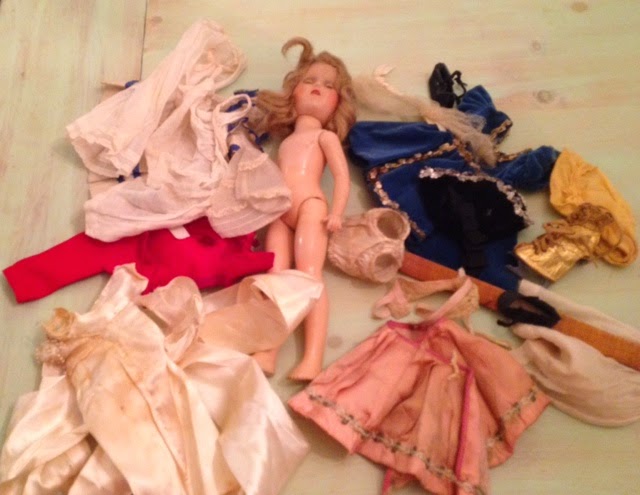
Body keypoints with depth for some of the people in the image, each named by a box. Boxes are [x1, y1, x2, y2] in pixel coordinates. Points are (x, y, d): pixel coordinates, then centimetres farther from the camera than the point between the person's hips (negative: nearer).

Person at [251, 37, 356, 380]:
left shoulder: (325, 135, 19)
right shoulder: (285, 143, 35)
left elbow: (342, 175, 4)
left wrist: (336, 212, -11)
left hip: (310, 205, -5)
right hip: (279, 213, 5)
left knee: (308, 274, -20)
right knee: (275, 277, -12)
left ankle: (313, 358, -30)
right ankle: (266, 353, -25)